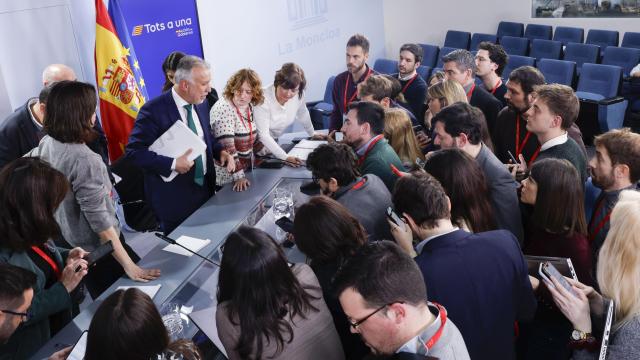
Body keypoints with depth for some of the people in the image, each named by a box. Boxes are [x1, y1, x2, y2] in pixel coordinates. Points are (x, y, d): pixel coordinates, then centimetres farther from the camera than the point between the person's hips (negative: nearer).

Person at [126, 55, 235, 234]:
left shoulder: (201, 104, 3)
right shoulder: (153, 110, -19)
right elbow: (134, 151, -19)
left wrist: (220, 151, -2)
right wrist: (172, 164, -28)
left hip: (205, 189, 6)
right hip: (174, 198, -6)